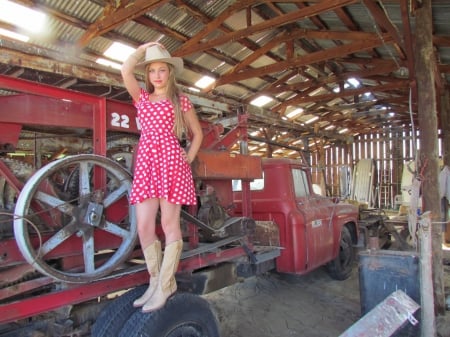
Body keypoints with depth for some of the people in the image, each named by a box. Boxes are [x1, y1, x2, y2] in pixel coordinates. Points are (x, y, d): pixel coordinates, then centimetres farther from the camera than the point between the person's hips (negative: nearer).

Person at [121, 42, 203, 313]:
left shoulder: (180, 100, 11)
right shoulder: (142, 97, 18)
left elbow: (197, 133, 14)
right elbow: (126, 71, 2)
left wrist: (189, 158, 3)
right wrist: (145, 47, 13)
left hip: (171, 161, -4)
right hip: (145, 162, 4)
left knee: (169, 224, -4)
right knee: (144, 227, 0)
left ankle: (166, 285, 5)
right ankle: (155, 281, 15)